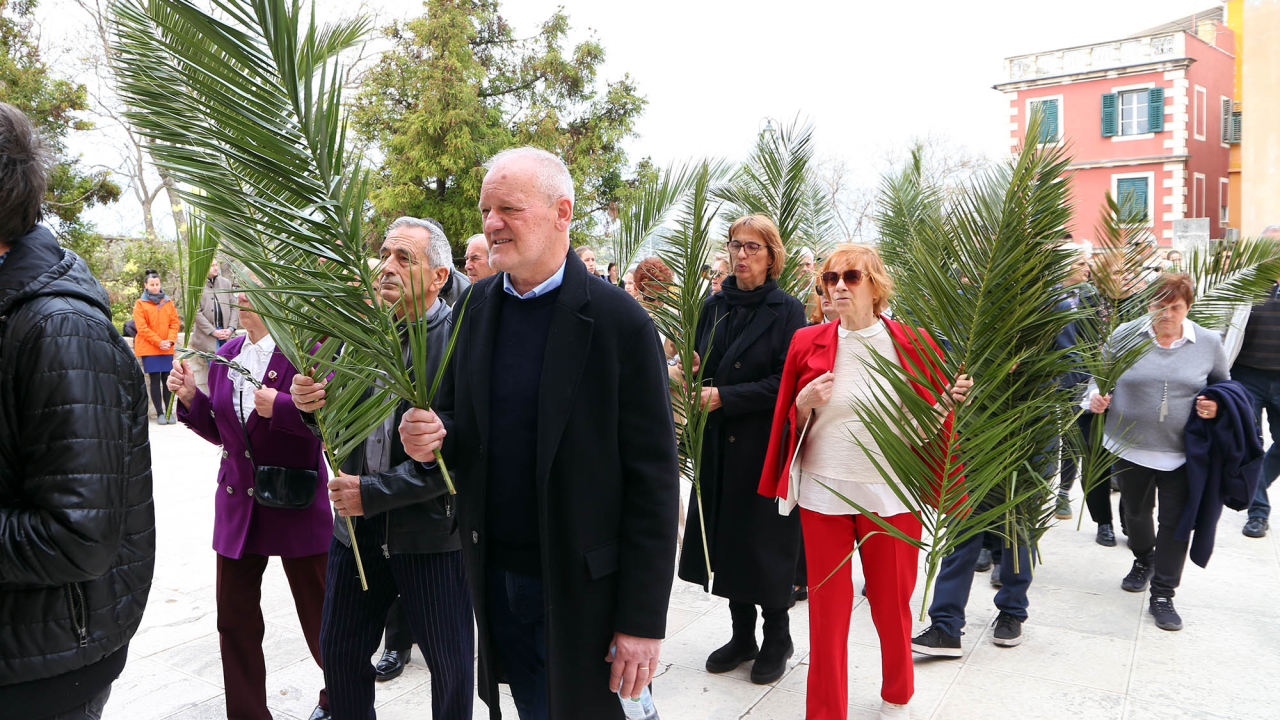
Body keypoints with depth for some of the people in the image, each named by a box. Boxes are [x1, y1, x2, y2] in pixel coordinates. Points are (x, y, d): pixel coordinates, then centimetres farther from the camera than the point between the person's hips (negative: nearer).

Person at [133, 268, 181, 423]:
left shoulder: (168, 302, 11)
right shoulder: (140, 304, 2)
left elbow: (175, 322, 8)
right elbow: (142, 327, -5)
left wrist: (170, 340, -8)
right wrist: (158, 342, -12)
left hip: (167, 349, 2)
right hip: (149, 349, -2)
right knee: (155, 380, -2)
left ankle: (169, 412, 5)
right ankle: (160, 413, 2)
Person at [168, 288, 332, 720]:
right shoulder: (226, 355, 8)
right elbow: (220, 431, 15)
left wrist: (280, 406, -28)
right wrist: (191, 397, 0)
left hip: (296, 505, -6)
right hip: (238, 505, 6)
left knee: (318, 618, 10)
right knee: (234, 619, 12)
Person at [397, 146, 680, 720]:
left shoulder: (620, 323, -14)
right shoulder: (475, 308, 2)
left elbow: (654, 479, -13)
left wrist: (644, 619, -14)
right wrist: (434, 436, -11)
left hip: (580, 588, -5)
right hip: (495, 578, 5)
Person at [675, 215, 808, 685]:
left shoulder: (787, 311, -7)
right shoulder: (714, 306, 8)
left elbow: (784, 382, -14)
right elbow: (700, 367, 14)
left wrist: (724, 396, -19)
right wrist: (691, 373, -8)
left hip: (765, 445, -5)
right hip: (719, 444, 5)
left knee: (765, 538, 4)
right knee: (726, 536, 11)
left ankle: (777, 639, 24)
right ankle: (742, 636, 28)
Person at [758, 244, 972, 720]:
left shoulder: (912, 344, -2)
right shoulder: (808, 343, 0)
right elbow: (791, 424, 6)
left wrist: (948, 400, -14)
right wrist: (805, 404, -14)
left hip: (891, 497, 0)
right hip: (823, 496, 0)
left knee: (893, 607, 13)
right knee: (827, 610, 7)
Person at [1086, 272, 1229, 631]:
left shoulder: (1208, 342, -2)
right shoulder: (1125, 335, -5)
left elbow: (1223, 385, 12)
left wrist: (1216, 406, -8)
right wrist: (1096, 395, -17)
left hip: (1181, 452, 0)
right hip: (1129, 445, 1)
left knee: (1175, 521, 1)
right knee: (1135, 511, 18)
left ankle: (1162, 596, 13)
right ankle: (1143, 559, 48)